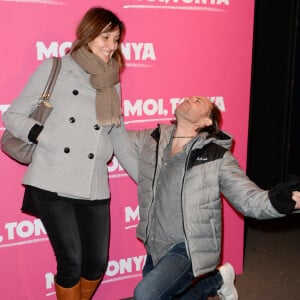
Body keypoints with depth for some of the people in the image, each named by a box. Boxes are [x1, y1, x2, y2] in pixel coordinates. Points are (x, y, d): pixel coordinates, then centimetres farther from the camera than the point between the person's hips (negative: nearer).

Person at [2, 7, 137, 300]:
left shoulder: (112, 83, 14)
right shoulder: (54, 68, 2)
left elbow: (119, 138, 18)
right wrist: (43, 135, -16)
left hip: (94, 189, 4)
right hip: (51, 185, -4)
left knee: (97, 264, 7)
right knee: (71, 263, -2)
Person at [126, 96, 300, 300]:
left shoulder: (216, 157, -13)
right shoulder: (149, 141, -2)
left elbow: (248, 199, -18)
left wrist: (275, 201, -39)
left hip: (189, 249, -5)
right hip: (155, 246, 5)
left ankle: (217, 280, 0)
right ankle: (214, 282, 36)